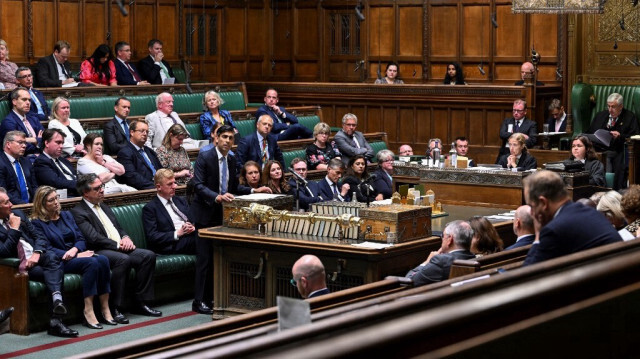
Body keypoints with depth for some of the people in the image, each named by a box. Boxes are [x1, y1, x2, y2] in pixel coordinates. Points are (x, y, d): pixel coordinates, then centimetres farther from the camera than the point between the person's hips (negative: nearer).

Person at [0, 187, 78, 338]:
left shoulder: (18, 215, 18)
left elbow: (39, 235, 13)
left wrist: (37, 253, -7)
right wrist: (14, 229, -11)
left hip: (37, 257, 5)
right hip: (21, 267, -5)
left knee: (51, 256, -31)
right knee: (55, 272, -29)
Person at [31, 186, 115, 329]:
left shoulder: (67, 215, 22)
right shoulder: (37, 223, 2)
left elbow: (81, 239, 16)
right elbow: (47, 249, -8)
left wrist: (75, 250, -9)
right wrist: (78, 256, -15)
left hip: (77, 254, 6)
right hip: (59, 262, -6)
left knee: (103, 259, -26)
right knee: (92, 262, -32)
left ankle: (105, 310, -28)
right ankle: (88, 311, -35)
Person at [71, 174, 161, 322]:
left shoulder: (104, 207, 25)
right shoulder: (78, 212, -5)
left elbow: (119, 228, 25)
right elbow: (93, 238, -15)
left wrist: (125, 238, 2)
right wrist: (118, 245, -16)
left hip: (120, 248, 9)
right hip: (99, 253, -9)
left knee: (148, 255, -12)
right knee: (123, 259, -36)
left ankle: (140, 303, -7)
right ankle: (114, 308, -30)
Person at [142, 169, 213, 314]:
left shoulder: (181, 201, 27)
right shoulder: (150, 208, 7)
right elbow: (152, 237, -3)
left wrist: (193, 228, 0)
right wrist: (177, 234, -12)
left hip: (192, 236, 6)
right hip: (172, 244, -6)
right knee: (204, 241, -35)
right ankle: (199, 301, -37)